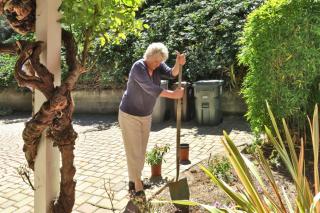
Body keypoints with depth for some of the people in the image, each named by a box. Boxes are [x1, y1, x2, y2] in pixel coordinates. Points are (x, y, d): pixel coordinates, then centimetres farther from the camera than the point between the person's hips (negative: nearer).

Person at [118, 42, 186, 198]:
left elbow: (172, 73, -20)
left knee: (141, 150, 15)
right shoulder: (138, 66, -24)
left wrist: (178, 64, -39)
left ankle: (134, 179, 32)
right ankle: (137, 185, 13)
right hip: (129, 114, -7)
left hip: (146, 115, 7)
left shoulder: (158, 65, -4)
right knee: (133, 151, -1)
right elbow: (149, 88, -34)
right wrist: (173, 94, -37)